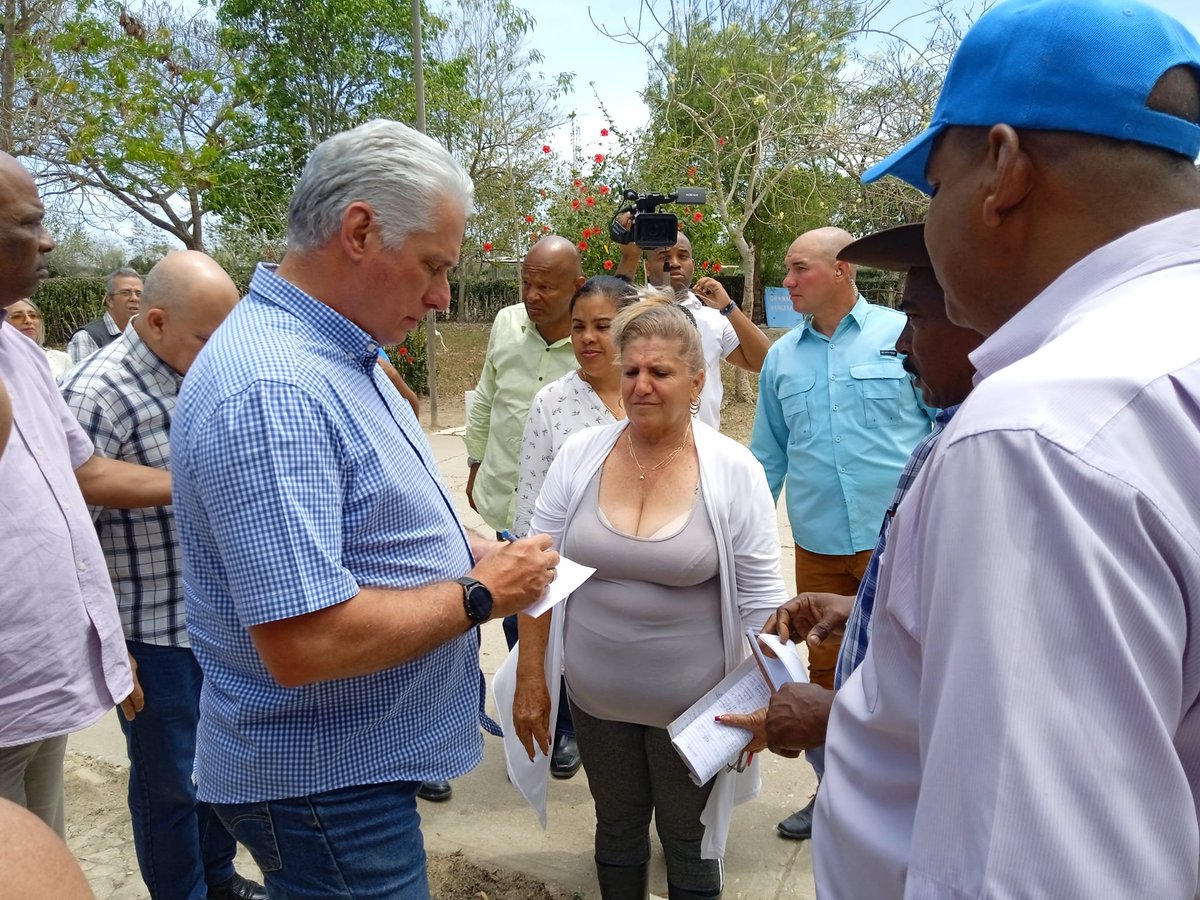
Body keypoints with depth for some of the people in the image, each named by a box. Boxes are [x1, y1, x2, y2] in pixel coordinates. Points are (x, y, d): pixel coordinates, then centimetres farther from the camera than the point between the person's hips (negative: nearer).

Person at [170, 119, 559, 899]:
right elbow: (304, 643, -32)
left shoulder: (337, 352, 5)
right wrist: (481, 594, -20)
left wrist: (470, 549, 1)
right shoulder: (272, 390, -28)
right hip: (325, 787, -9)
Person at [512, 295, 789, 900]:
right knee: (616, 828, 22)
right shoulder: (579, 455, -6)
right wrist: (530, 678, -1)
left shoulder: (733, 469, -12)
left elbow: (759, 599, -7)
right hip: (594, 696, 3)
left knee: (688, 839, 18)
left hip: (693, 703, -2)